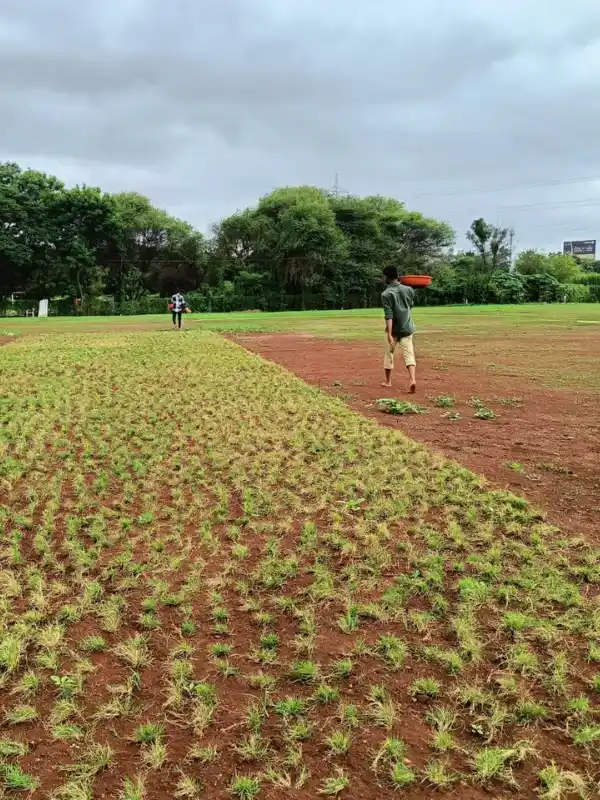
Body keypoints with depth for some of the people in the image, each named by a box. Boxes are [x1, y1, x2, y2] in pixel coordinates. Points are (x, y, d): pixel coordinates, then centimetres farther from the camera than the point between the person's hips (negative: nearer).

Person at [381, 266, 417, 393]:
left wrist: (389, 335, -23)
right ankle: (412, 380, -23)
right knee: (409, 354, -3)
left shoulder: (386, 294, -12)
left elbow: (389, 315, -19)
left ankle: (388, 381, 27)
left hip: (394, 329, -3)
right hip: (407, 328, 3)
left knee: (389, 354, 14)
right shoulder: (409, 290, 1)